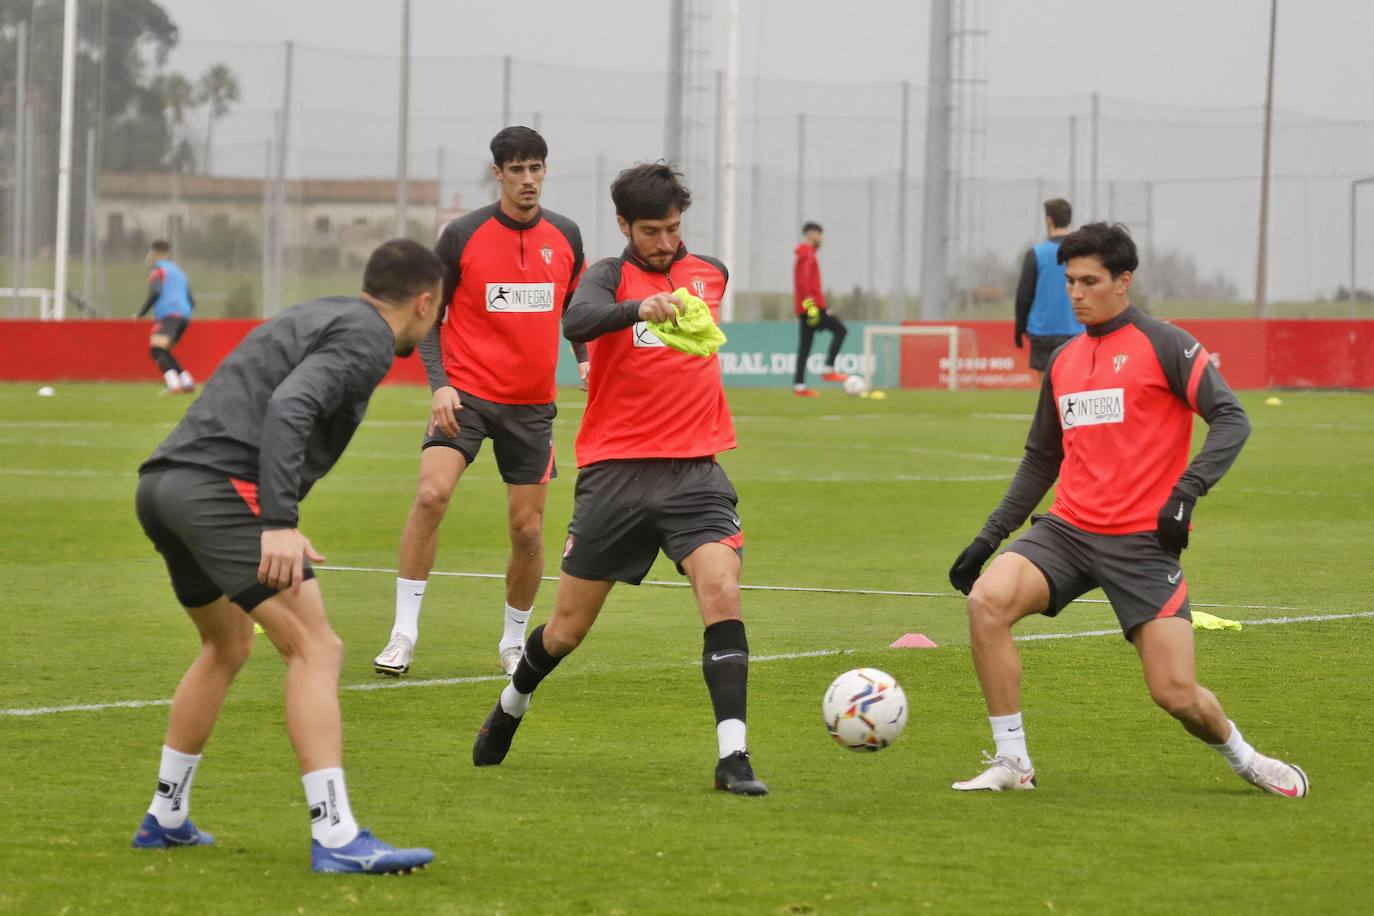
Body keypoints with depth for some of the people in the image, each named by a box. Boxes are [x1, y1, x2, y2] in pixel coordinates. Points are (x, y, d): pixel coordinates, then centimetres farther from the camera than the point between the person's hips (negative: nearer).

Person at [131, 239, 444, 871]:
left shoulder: (315, 316, 27)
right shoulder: (364, 337, -2)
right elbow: (288, 408, -18)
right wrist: (280, 523, -25)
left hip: (161, 486, 10)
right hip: (220, 486, -10)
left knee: (227, 645, 28)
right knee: (315, 650, -11)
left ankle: (165, 818, 33)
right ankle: (334, 837, -20)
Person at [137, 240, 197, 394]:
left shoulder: (158, 270, 6)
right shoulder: (178, 272, 30)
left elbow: (155, 293, -11)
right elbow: (191, 301, 28)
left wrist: (141, 313, -5)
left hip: (169, 313, -8)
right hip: (184, 315, 8)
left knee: (156, 349, -18)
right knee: (162, 352, 18)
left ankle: (173, 383, -38)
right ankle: (187, 381, 7)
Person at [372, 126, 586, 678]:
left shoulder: (565, 236, 5)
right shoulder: (463, 236, -4)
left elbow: (576, 308, 20)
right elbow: (429, 316, 0)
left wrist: (586, 360, 2)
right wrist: (438, 383, -13)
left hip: (532, 404, 3)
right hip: (466, 394, -3)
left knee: (527, 530, 4)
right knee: (432, 493, -23)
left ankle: (514, 641, 25)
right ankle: (404, 632, -16)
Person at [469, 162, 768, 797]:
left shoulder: (711, 273, 9)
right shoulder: (611, 276, -4)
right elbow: (577, 321, -30)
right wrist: (640, 308, -45)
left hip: (694, 471, 2)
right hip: (616, 472, -2)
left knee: (722, 592, -21)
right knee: (567, 629, 7)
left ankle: (733, 756, -23)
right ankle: (511, 707, 38)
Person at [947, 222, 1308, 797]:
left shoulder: (1163, 345, -3)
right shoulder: (1063, 361, 15)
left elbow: (1231, 418, -10)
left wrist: (1188, 488, -24)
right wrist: (990, 535, 17)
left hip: (1142, 541, -5)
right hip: (1068, 529, 5)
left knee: (1176, 694, -9)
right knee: (987, 599, -24)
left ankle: (1242, 758, 26)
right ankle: (1011, 764, -14)